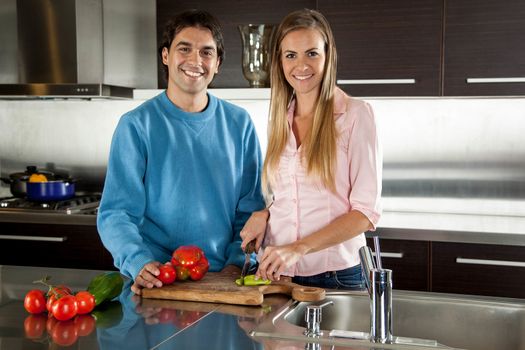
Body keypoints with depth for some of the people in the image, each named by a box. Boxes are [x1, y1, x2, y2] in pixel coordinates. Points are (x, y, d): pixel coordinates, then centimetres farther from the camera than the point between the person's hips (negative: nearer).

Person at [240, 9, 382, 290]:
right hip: (276, 274, 5)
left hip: (335, 275, -4)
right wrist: (264, 214, -2)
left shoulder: (355, 114, -8)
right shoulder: (279, 118, 8)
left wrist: (298, 248, -22)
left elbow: (366, 212, -13)